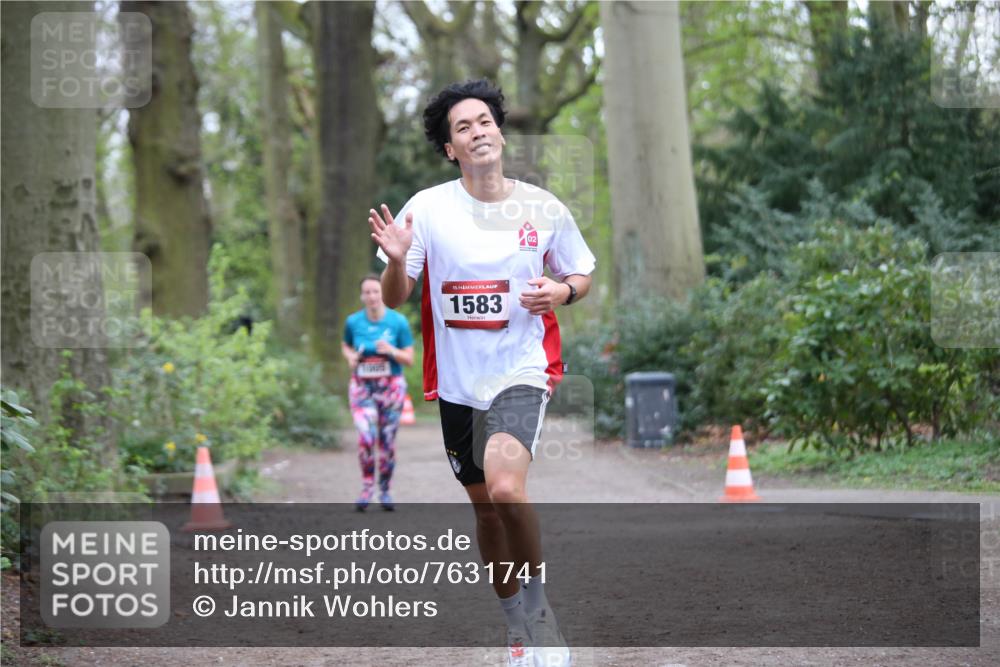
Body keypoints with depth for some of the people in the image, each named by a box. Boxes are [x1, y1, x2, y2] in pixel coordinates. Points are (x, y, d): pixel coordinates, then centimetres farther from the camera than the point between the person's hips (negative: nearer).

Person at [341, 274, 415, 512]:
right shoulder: (353, 322, -1)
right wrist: (350, 357, -4)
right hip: (362, 386, 0)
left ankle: (385, 490, 18)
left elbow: (410, 359, -1)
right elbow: (345, 346, 18)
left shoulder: (398, 322, -5)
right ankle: (367, 487, -2)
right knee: (365, 437, -17)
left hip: (391, 386, 0)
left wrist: (392, 351, -20)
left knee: (387, 440, 3)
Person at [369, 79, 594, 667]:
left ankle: (537, 599, -6)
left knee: (505, 488, -27)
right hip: (457, 379, 3)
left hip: (522, 370, -3)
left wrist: (561, 291, -11)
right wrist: (396, 260, -22)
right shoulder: (428, 208, -4)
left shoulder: (543, 208, -2)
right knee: (485, 507, 13)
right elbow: (395, 298, -1)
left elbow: (582, 276, 12)